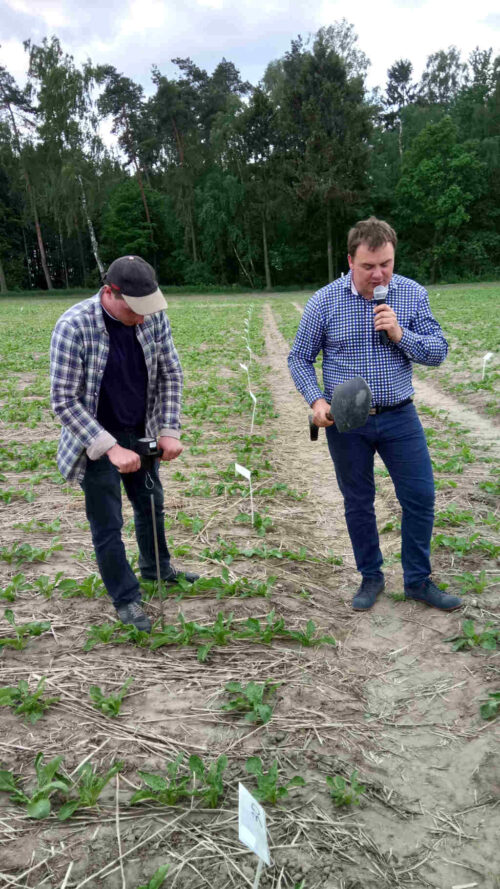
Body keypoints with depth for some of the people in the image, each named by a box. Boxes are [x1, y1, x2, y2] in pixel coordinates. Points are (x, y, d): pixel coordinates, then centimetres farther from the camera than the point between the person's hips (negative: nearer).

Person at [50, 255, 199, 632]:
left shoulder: (154, 316, -12)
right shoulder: (74, 326, -25)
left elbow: (171, 374, -1)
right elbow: (64, 401, -22)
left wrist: (170, 430, -11)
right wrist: (111, 448, -26)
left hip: (140, 434, 5)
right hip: (96, 441, -5)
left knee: (151, 504, 22)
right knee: (108, 526, 5)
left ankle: (156, 568, 47)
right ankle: (126, 598, 25)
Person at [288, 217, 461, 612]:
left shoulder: (413, 294, -2)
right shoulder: (324, 302, -6)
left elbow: (438, 352, -1)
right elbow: (299, 359, 1)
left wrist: (401, 335, -19)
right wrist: (316, 401, -14)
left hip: (399, 416, 1)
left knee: (420, 497, 3)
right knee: (358, 502, 10)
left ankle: (418, 580, 23)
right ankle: (371, 577, 30)